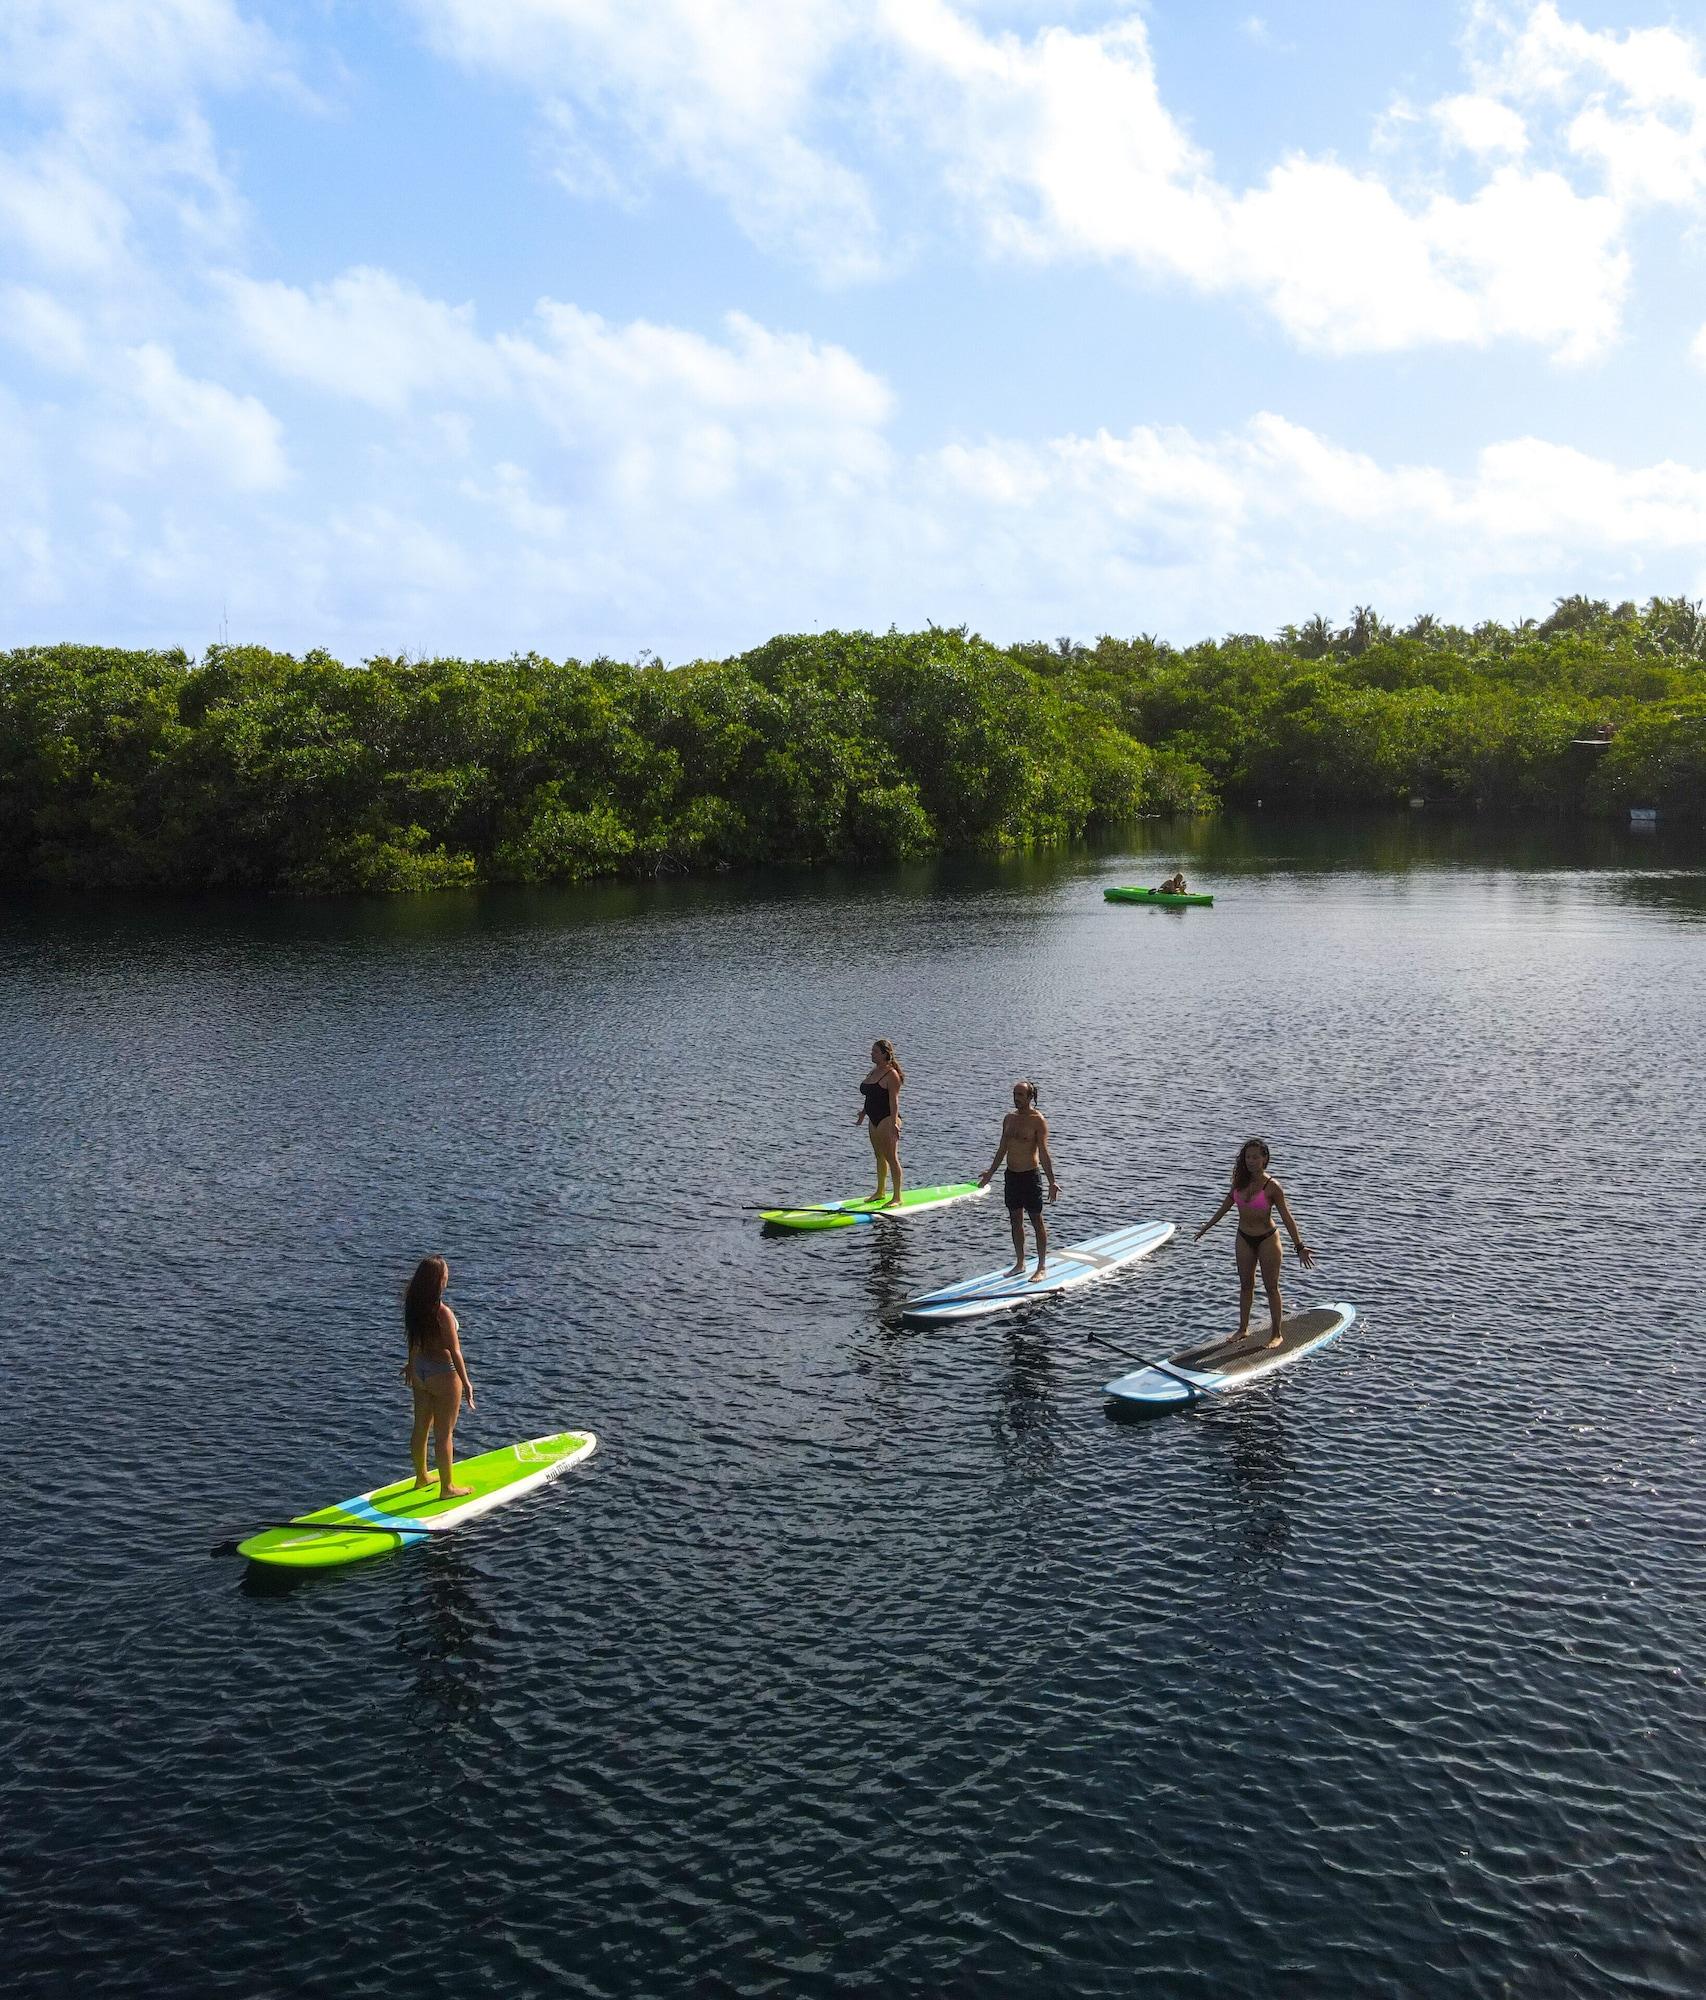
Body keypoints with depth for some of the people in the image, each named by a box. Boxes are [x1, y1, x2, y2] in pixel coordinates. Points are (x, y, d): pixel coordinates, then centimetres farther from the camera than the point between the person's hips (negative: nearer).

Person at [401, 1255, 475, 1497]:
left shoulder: (414, 1306, -4)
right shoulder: (443, 1313, -26)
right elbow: (454, 1352, -21)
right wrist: (466, 1383, -13)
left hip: (420, 1371, 7)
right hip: (443, 1374, -7)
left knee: (421, 1427, 21)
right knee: (444, 1433, 6)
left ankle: (422, 1477, 38)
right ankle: (447, 1487, 17)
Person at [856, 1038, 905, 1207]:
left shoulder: (891, 1074, -13)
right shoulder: (874, 1071, 13)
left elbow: (894, 1100, -20)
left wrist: (893, 1122, -25)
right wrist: (864, 1112, 30)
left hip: (887, 1119, -9)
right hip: (874, 1120, 9)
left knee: (891, 1157, -7)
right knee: (880, 1156, 17)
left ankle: (897, 1197, -4)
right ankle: (880, 1192, 28)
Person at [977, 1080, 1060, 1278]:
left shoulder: (1038, 1120, -12)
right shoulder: (1009, 1118, 8)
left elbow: (1044, 1152, -16)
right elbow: (1002, 1148, 17)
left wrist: (1051, 1181, -20)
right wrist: (990, 1173, 20)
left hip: (1030, 1176, -7)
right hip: (1011, 1175, 7)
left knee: (1037, 1221, 2)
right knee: (1015, 1221, 13)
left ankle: (1042, 1266, 10)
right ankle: (1020, 1263, 23)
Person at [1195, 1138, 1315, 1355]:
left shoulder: (1272, 1186, -18)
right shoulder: (1240, 1181, -2)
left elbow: (1286, 1217, -16)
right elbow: (1225, 1206, 12)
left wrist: (1299, 1246, -19)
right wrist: (1206, 1228, 21)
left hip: (1267, 1239, -5)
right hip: (1244, 1239, 5)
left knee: (1271, 1287, 4)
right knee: (1246, 1285, 14)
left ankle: (1277, 1334, 15)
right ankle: (1243, 1329, 26)